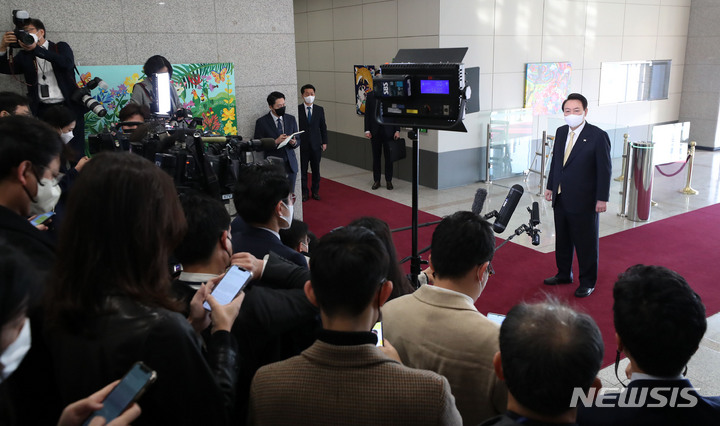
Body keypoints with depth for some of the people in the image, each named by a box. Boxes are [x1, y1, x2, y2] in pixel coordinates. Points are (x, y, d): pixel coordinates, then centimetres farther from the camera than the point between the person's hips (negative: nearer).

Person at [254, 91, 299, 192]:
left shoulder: (291, 119, 9)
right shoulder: (261, 122, -4)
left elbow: (298, 140, 14)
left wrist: (294, 142, -10)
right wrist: (275, 142, -18)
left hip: (290, 164, 4)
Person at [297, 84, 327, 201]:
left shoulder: (320, 110, 4)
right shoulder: (297, 109, -4)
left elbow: (323, 127, 8)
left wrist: (324, 142, 4)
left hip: (316, 145, 2)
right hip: (302, 145, -2)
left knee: (316, 169, 9)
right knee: (303, 170, 4)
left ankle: (315, 191, 23)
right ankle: (304, 192, 16)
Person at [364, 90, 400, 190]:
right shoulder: (370, 95, 5)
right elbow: (367, 113, 5)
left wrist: (397, 130, -6)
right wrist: (367, 130, -1)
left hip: (388, 131, -2)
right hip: (375, 131, 2)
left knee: (389, 156, 4)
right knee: (376, 156, 9)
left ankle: (388, 181, 15)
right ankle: (376, 180, 18)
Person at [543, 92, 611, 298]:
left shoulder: (598, 136, -12)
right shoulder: (561, 132, 7)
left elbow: (605, 169, -11)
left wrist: (602, 198, -14)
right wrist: (550, 187, 15)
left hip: (584, 201, -6)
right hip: (560, 198, 6)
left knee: (586, 242, 6)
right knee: (562, 239, 18)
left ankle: (588, 282, 21)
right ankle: (564, 274, 36)